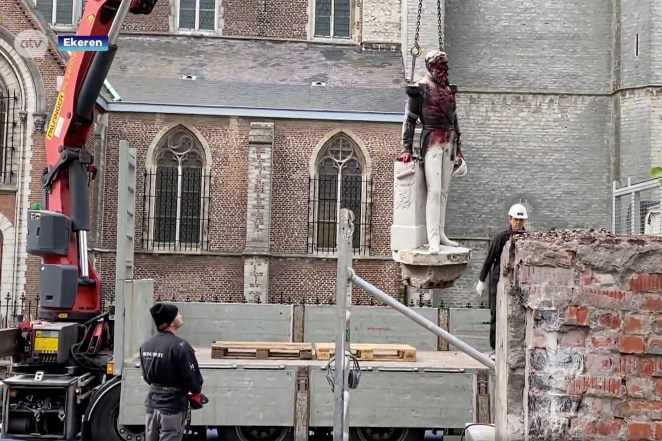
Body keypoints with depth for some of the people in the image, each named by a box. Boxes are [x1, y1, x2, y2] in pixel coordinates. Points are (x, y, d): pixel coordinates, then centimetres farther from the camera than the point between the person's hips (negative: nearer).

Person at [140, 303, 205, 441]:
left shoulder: (146, 345, 3)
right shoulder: (180, 346, -21)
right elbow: (192, 378, -16)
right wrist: (196, 391, 4)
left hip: (152, 404, 7)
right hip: (173, 406, -7)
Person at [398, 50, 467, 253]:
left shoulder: (449, 89, 14)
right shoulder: (420, 89, -4)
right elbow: (409, 120, -3)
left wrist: (458, 146, 19)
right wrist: (407, 149, -6)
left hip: (449, 142, 6)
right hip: (432, 142, -6)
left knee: (444, 192, 7)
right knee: (434, 190, -12)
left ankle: (440, 234, 13)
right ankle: (433, 239, -13)